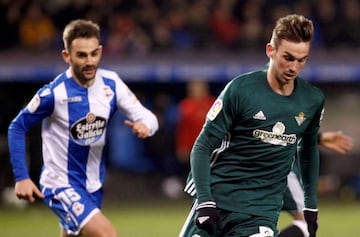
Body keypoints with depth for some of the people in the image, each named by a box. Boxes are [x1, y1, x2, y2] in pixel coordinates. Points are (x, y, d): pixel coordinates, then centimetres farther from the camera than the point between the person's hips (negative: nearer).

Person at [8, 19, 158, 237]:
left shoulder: (111, 84, -6)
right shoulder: (54, 93, -20)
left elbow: (146, 116, -5)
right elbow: (17, 128, -8)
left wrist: (145, 124, -30)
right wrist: (21, 177, -12)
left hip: (94, 185, 7)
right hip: (62, 185, -7)